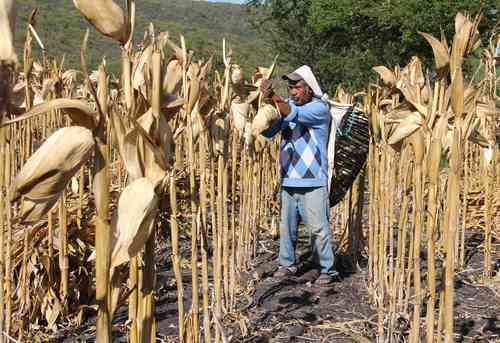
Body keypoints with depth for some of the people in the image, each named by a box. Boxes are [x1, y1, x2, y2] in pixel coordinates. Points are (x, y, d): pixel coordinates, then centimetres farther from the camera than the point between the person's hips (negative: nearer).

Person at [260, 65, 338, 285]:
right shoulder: (286, 104, 10)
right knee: (287, 225, 14)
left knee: (318, 227, -4)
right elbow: (268, 131, 3)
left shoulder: (319, 107, -8)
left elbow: (295, 115, -26)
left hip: (312, 181, -6)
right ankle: (287, 263, 28)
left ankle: (327, 269, 8)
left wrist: (274, 97, -36)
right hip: (288, 179, 6)